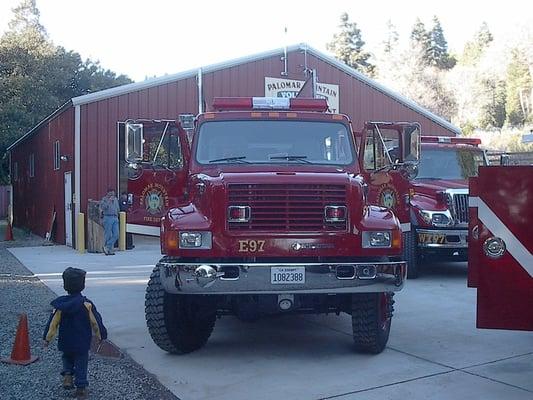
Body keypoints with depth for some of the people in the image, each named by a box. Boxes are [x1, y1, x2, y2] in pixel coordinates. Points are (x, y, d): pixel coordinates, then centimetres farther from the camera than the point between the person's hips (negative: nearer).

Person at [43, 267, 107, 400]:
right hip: (83, 344, -2)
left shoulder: (60, 304, -11)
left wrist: (47, 338, 7)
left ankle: (67, 375, 7)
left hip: (65, 343, 2)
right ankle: (81, 388, 11)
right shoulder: (87, 304, -16)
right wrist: (100, 336, 7)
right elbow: (96, 322, -8)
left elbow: (53, 322, -6)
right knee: (81, 365, 10)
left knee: (67, 358, 27)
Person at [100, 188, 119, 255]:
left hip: (115, 218, 6)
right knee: (108, 235, -3)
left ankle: (107, 247, 3)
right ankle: (109, 250, 5)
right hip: (107, 218, -6)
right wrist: (109, 201, -18)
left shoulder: (115, 199, 17)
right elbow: (102, 207, -17)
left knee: (116, 235, -5)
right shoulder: (104, 199, -1)